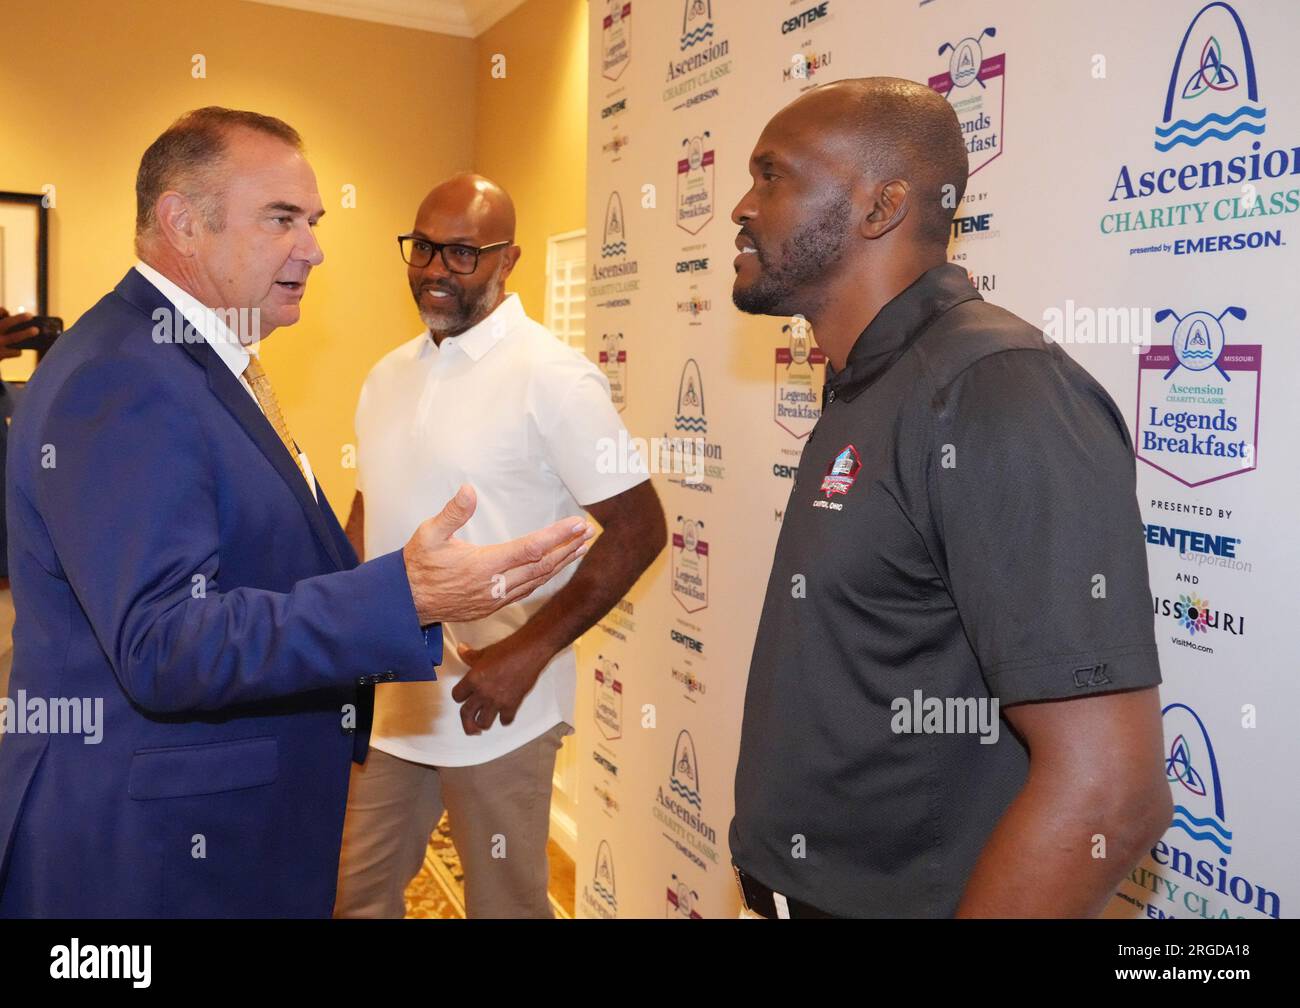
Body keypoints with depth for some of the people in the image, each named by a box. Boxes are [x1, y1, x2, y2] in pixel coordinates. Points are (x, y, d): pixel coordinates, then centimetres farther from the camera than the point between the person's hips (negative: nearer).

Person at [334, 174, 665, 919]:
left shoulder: (553, 377, -14)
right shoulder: (389, 374, 8)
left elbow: (639, 530, -16)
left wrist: (529, 652, -21)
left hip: (491, 700, -6)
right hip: (384, 698, 6)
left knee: (503, 902, 13)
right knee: (357, 892, 20)